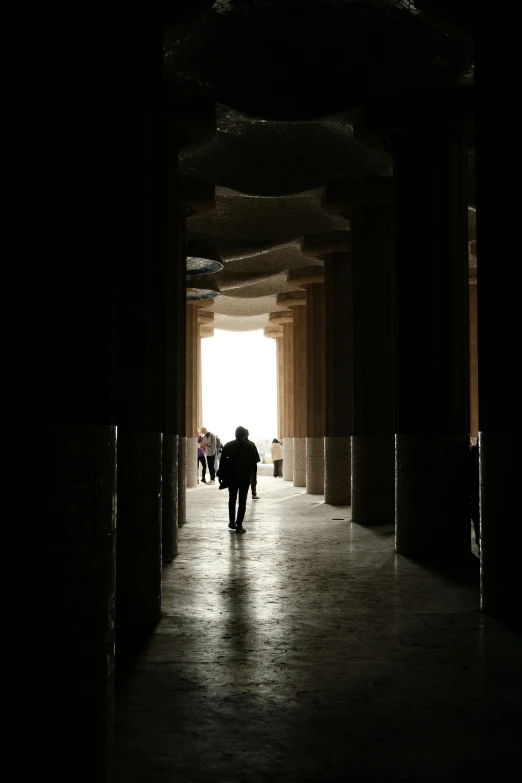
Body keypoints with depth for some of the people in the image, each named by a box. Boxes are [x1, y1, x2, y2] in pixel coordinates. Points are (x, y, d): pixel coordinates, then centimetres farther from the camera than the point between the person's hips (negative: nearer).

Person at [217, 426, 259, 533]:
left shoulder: (228, 446, -4)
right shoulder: (251, 446, -3)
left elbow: (222, 461, -3)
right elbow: (255, 461, 2)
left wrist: (220, 475, 3)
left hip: (231, 476, 1)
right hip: (246, 477, -1)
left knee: (232, 499, 18)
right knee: (242, 501, 2)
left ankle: (232, 521, 19)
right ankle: (239, 525, -3)